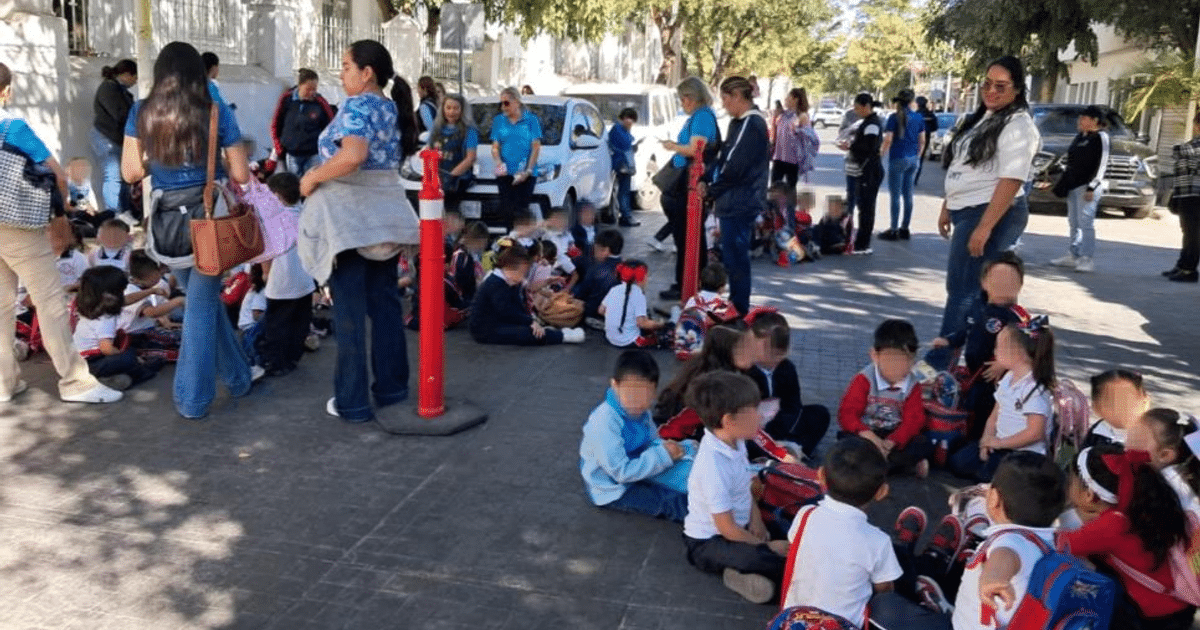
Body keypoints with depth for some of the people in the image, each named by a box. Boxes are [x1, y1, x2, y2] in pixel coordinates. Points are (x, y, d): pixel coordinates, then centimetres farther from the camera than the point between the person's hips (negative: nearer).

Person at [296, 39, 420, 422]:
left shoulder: (357, 105, -13)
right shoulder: (392, 108, 12)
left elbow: (353, 155, -30)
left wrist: (312, 178, -16)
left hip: (348, 216, -8)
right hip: (384, 214, 8)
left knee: (350, 312, -1)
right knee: (386, 305, 13)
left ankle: (352, 402, 6)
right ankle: (392, 389, 21)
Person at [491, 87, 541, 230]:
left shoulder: (531, 120, 5)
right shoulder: (498, 121, 13)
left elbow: (536, 147, 2)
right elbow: (495, 147, 12)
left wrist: (528, 171, -8)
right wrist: (498, 163, -9)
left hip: (525, 174, -2)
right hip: (505, 174, 3)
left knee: (521, 209, -8)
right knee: (507, 210, -3)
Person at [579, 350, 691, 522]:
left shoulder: (640, 412, -3)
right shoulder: (604, 422, -30)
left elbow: (651, 441, 13)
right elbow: (621, 472, -30)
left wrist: (665, 446, -13)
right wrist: (663, 455, -27)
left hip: (637, 475, 9)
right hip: (612, 491, -9)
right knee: (669, 502, -23)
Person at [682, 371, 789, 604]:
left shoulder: (734, 442, -5)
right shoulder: (714, 465, -31)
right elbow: (727, 529, -24)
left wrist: (755, 518, -4)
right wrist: (768, 547, -12)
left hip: (740, 524, 9)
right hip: (709, 543, -9)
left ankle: (741, 572, -3)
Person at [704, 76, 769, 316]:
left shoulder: (751, 124, -17)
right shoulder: (743, 122, 14)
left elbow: (734, 167, -21)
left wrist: (711, 191, -8)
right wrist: (715, 190, 6)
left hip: (739, 203, -10)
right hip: (736, 201, 10)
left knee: (735, 257, -3)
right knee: (733, 256, 17)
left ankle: (739, 310, 6)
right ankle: (737, 307, 27)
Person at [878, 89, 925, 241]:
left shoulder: (894, 118, -10)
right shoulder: (918, 118, 5)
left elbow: (888, 140, -13)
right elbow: (922, 141, 9)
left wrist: (882, 153, 1)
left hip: (898, 159, -5)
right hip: (913, 160, 5)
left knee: (895, 195, -1)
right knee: (908, 194, 11)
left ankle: (894, 230, 0)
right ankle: (904, 229, 17)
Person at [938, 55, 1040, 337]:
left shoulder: (1017, 126, -13)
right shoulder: (981, 118, 15)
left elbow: (1011, 181, -22)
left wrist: (984, 227, -27)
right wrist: (947, 208, 19)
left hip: (993, 214, -9)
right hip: (968, 211, 10)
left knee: (963, 290, -8)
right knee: (963, 288, 13)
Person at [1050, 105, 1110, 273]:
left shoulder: (1100, 137, -8)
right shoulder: (1080, 137, 18)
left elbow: (1101, 164, -14)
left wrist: (1092, 187, -19)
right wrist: (1064, 184, 19)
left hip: (1088, 186, -9)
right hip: (1074, 185, 9)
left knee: (1085, 222, -11)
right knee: (1073, 223, 12)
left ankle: (1087, 259, -10)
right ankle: (1072, 256, 18)